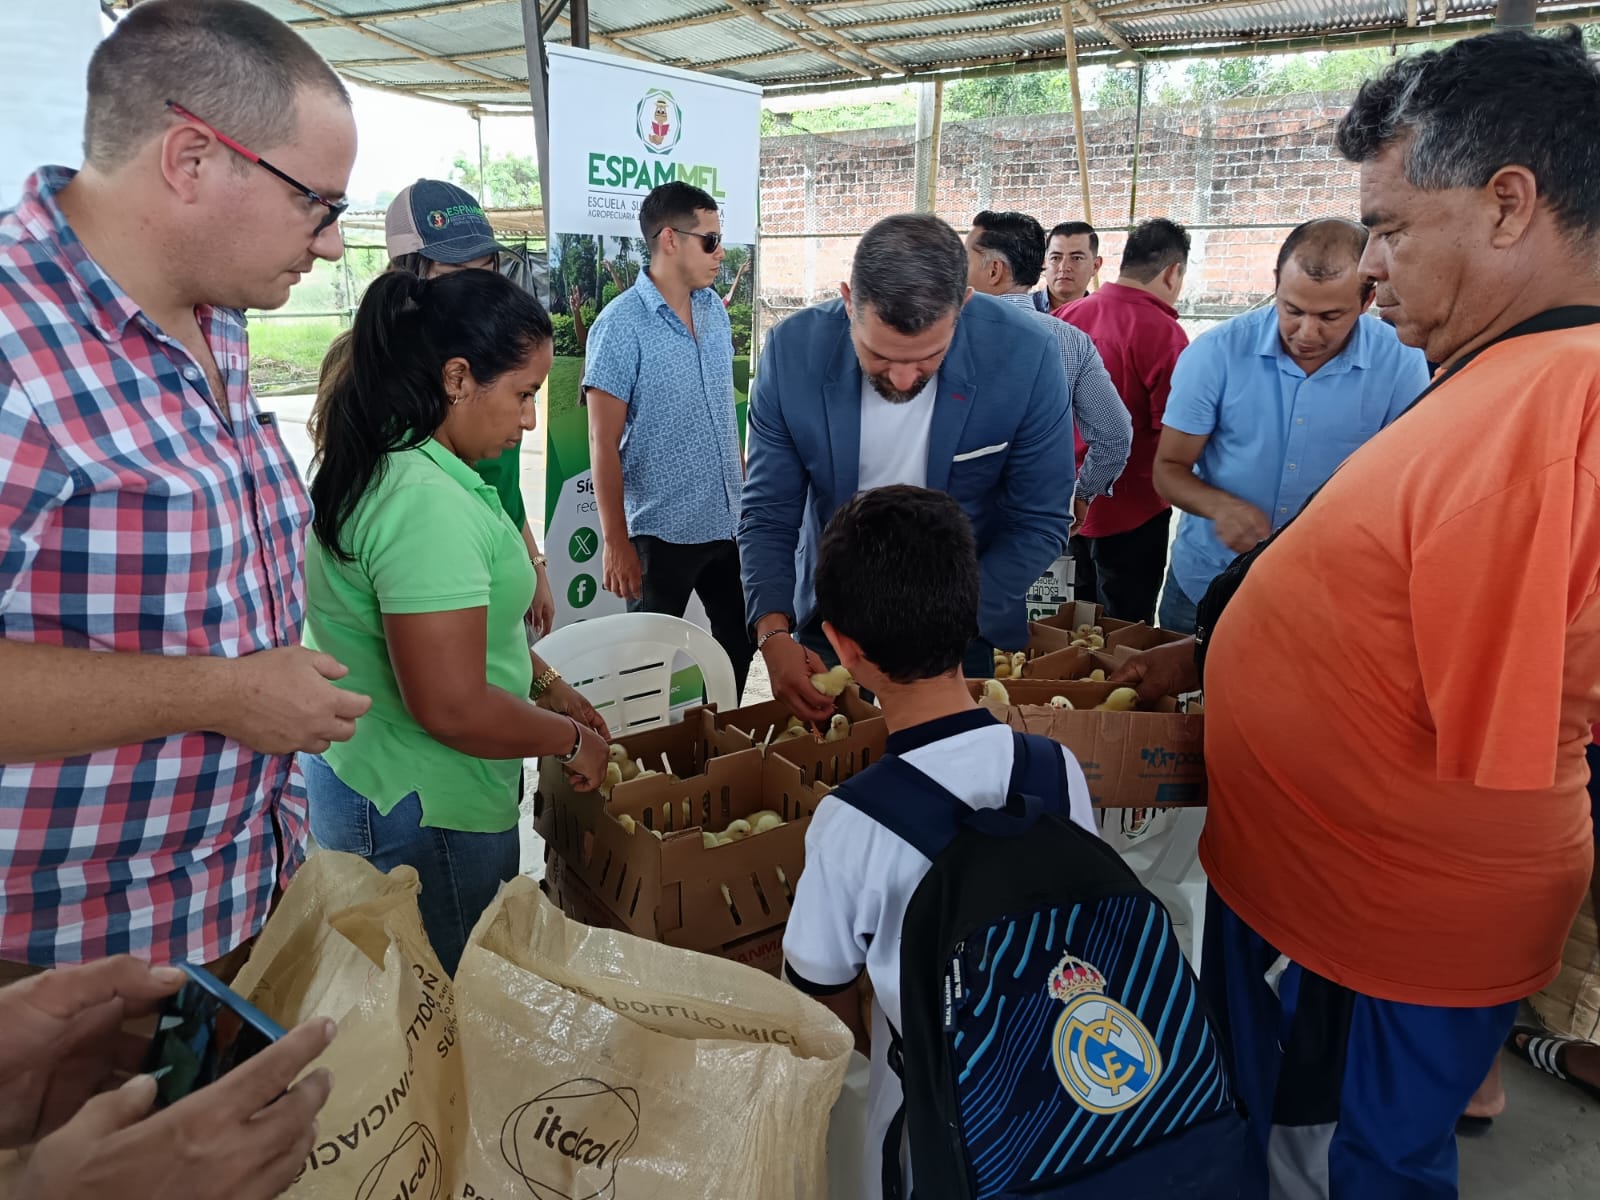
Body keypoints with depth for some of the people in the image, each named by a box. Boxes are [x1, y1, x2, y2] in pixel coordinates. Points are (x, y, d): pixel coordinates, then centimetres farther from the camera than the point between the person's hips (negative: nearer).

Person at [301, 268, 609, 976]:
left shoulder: (382, 463, 6)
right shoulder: (430, 504, -27)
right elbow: (452, 708, -29)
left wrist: (545, 685, 14)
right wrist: (571, 740, -13)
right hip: (418, 813, -10)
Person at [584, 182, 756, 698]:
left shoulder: (716, 310, 6)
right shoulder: (620, 325, -13)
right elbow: (604, 444, -13)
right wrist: (616, 542, -14)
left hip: (730, 523, 6)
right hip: (663, 532, -6)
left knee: (740, 645, 17)